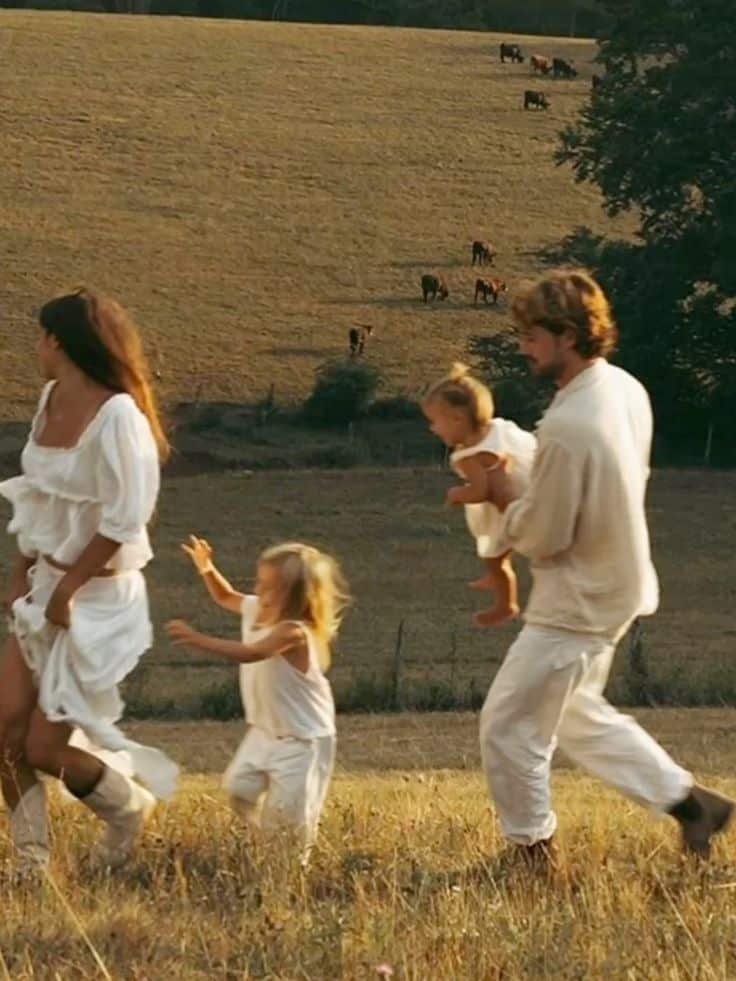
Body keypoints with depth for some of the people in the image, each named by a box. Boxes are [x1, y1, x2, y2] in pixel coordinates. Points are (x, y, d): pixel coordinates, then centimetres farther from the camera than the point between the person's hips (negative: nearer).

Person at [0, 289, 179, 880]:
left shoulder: (116, 416, -20)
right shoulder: (52, 399, 6)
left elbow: (121, 522, -21)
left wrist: (66, 588, -16)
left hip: (97, 598, -8)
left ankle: (129, 808, 24)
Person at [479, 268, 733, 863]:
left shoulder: (568, 427, -29)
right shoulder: (626, 391, 0)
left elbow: (542, 536, -23)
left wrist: (504, 499, -4)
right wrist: (527, 496, 7)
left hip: (575, 606, -9)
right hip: (618, 586, 9)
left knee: (509, 728, 5)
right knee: (576, 715, 26)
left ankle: (533, 854, 16)